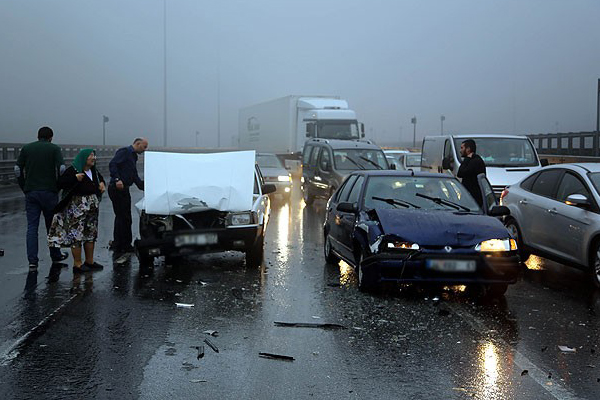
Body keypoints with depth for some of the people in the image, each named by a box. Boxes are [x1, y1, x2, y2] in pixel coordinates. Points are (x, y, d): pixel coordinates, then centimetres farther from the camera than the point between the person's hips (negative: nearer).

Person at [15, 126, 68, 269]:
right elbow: (61, 168, -12)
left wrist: (24, 187, 10)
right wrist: (58, 187, 0)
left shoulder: (26, 148, 8)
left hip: (31, 193, 2)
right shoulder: (54, 149, 0)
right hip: (49, 192, -2)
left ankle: (32, 260, -4)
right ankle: (56, 255, 24)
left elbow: (18, 169, 3)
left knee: (32, 227, 2)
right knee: (52, 225, 13)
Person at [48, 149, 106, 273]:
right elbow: (60, 183, -18)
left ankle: (89, 261, 22)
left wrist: (102, 183, 12)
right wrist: (75, 178, -26)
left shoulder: (94, 171, 14)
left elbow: (100, 177, 34)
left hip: (92, 206, 8)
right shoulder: (72, 170, -10)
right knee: (77, 235, -5)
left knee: (91, 233, 12)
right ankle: (77, 264, 0)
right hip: (77, 206, -8)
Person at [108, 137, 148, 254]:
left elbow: (135, 177, 26)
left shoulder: (133, 156, 22)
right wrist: (117, 179, -31)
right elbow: (112, 164, -22)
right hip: (117, 188, -10)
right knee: (121, 217, -8)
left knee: (126, 218, 12)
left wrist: (145, 187, 20)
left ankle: (126, 245, 20)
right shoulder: (124, 152, -8)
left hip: (124, 190, 10)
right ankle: (118, 246, -2)